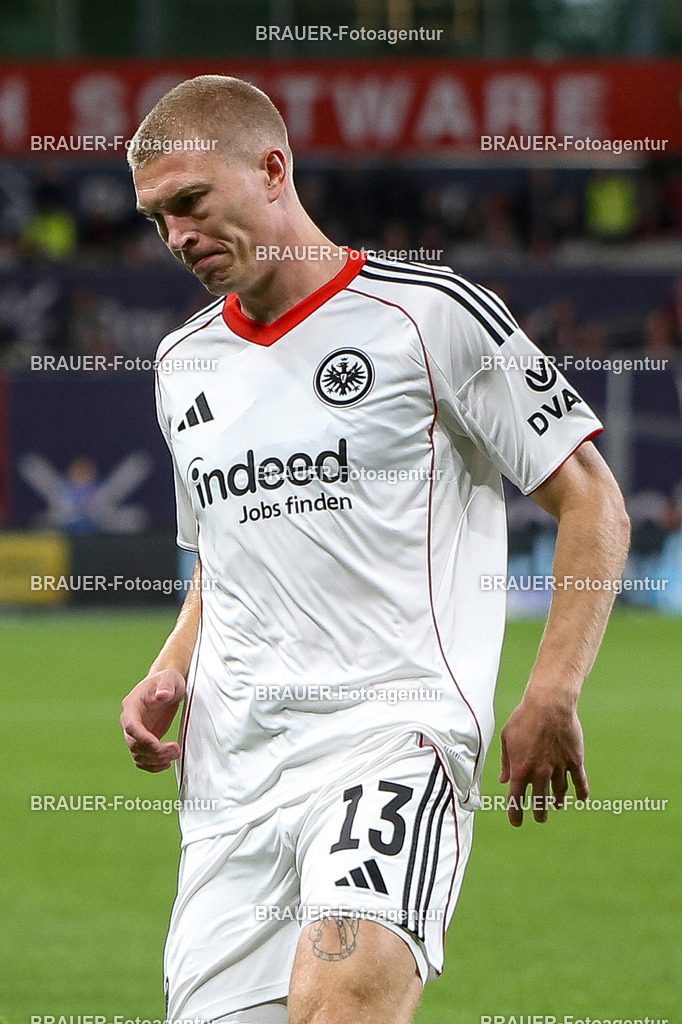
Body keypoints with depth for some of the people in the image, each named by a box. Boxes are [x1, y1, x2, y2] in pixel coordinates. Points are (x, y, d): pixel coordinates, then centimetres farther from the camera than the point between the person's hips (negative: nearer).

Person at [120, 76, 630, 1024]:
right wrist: (168, 678, 11)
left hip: (395, 727, -6)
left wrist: (551, 697, -10)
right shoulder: (185, 363, 19)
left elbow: (593, 503, 0)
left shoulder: (432, 314, -1)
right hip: (229, 768, 6)